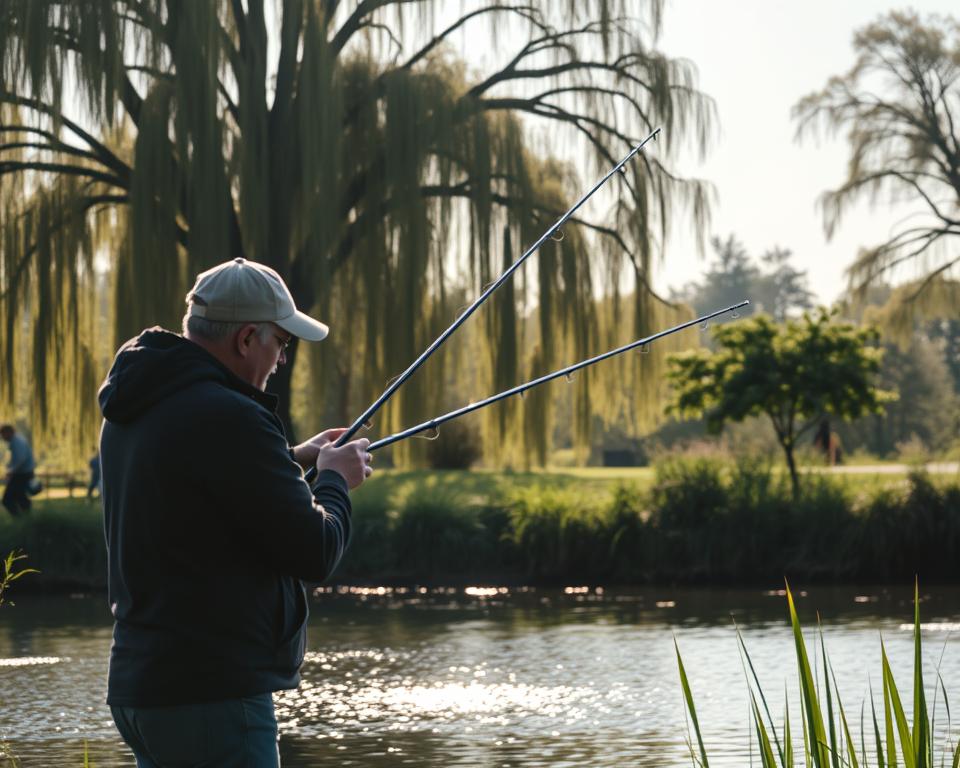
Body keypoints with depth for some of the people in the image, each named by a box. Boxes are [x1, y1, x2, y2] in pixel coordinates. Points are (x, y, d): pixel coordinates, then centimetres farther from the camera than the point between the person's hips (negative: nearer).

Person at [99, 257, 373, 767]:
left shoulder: (130, 410, 10)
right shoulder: (228, 419, -19)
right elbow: (314, 553, -14)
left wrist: (294, 461, 24)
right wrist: (334, 480, 5)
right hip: (211, 692, -9)